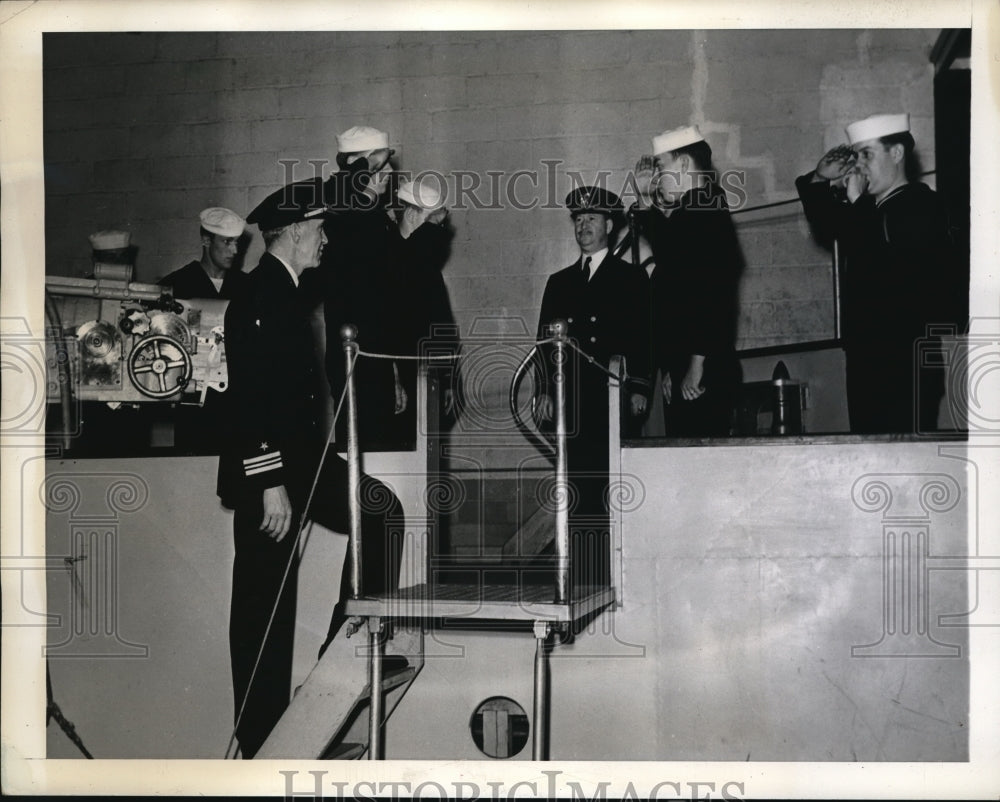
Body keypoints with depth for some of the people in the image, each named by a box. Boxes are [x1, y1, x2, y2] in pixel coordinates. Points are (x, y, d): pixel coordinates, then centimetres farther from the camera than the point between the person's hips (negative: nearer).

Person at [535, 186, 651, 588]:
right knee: (578, 496, -1)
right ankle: (581, 583, 0)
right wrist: (543, 389, 4)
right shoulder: (559, 281, 21)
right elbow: (544, 340, 16)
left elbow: (642, 336, 4)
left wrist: (639, 389, -7)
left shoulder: (631, 277, 11)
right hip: (572, 404, 3)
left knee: (614, 492, -8)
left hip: (614, 400, -3)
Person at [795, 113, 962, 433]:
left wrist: (858, 203, -19)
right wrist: (820, 181, 12)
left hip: (905, 362, -8)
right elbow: (826, 229, 30)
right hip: (865, 356, 8)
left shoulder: (923, 206, -10)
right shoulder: (868, 209, 12)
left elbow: (893, 271, -23)